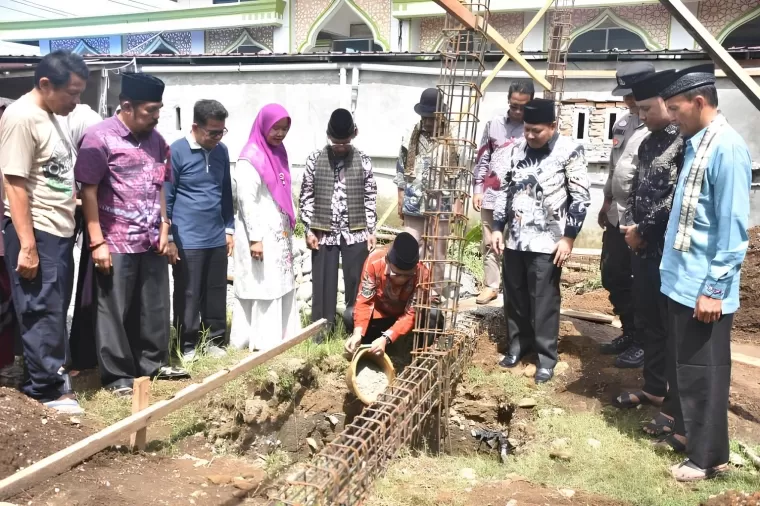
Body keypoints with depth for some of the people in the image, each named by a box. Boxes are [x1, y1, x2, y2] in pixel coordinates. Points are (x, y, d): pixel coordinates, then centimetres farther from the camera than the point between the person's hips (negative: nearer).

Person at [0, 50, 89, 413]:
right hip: (35, 233, -9)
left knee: (56, 309, 15)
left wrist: (69, 219, 13)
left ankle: (52, 373, 27)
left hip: (59, 231, 9)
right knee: (42, 312, 0)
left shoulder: (51, 116, 13)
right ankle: (47, 387, 12)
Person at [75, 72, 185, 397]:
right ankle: (117, 375, 17)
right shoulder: (99, 138, -10)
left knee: (155, 306, 14)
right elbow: (88, 191, -11)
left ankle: (153, 362, 30)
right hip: (116, 243, -6)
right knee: (114, 311, 5)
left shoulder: (155, 140, 9)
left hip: (152, 241, 6)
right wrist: (97, 242, -14)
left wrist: (164, 227, 8)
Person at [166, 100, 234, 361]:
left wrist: (229, 228, 14)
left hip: (217, 239, 5)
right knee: (188, 296, 5)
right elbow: (166, 198, -7)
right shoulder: (177, 151, -9)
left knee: (216, 294, 12)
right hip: (187, 241, -5)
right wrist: (168, 239, -8)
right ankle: (187, 345, 19)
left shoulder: (221, 151, 8)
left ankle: (214, 340, 25)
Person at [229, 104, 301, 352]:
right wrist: (255, 238, -20)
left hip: (280, 233, 9)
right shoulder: (250, 159, -15)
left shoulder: (278, 153, 11)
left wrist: (290, 226, 16)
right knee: (262, 286, -2)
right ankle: (262, 341, 8)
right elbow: (247, 201, -18)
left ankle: (282, 336, 24)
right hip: (260, 234, -9)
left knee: (282, 284, 13)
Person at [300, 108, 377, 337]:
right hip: (323, 232, 0)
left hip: (355, 233, 0)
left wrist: (371, 231, 0)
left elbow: (370, 198, 4)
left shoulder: (363, 161, 1)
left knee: (356, 280, 6)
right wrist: (309, 229, -2)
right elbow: (306, 196, 2)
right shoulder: (315, 160, 0)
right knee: (323, 281, 7)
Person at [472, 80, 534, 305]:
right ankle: (491, 285, 19)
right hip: (492, 194, 3)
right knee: (490, 243, 9)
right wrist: (477, 189, 6)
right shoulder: (494, 124, 7)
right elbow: (482, 159, 10)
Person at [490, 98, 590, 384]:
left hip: (547, 241, -5)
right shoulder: (516, 150, 7)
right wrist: (498, 228, 9)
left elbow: (580, 198, -6)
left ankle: (546, 356, 15)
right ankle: (518, 345, 30)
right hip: (515, 239, 5)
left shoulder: (569, 151, -7)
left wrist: (568, 237, -10)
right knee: (514, 297, 13)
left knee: (544, 301, 1)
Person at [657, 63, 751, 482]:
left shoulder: (727, 148, -18)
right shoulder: (696, 144, 10)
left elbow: (733, 226, -20)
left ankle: (708, 455, 19)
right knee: (680, 364, 20)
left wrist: (714, 287, -19)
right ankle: (685, 430, 37)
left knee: (702, 371, 4)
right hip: (681, 280, 9)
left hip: (703, 287, -9)